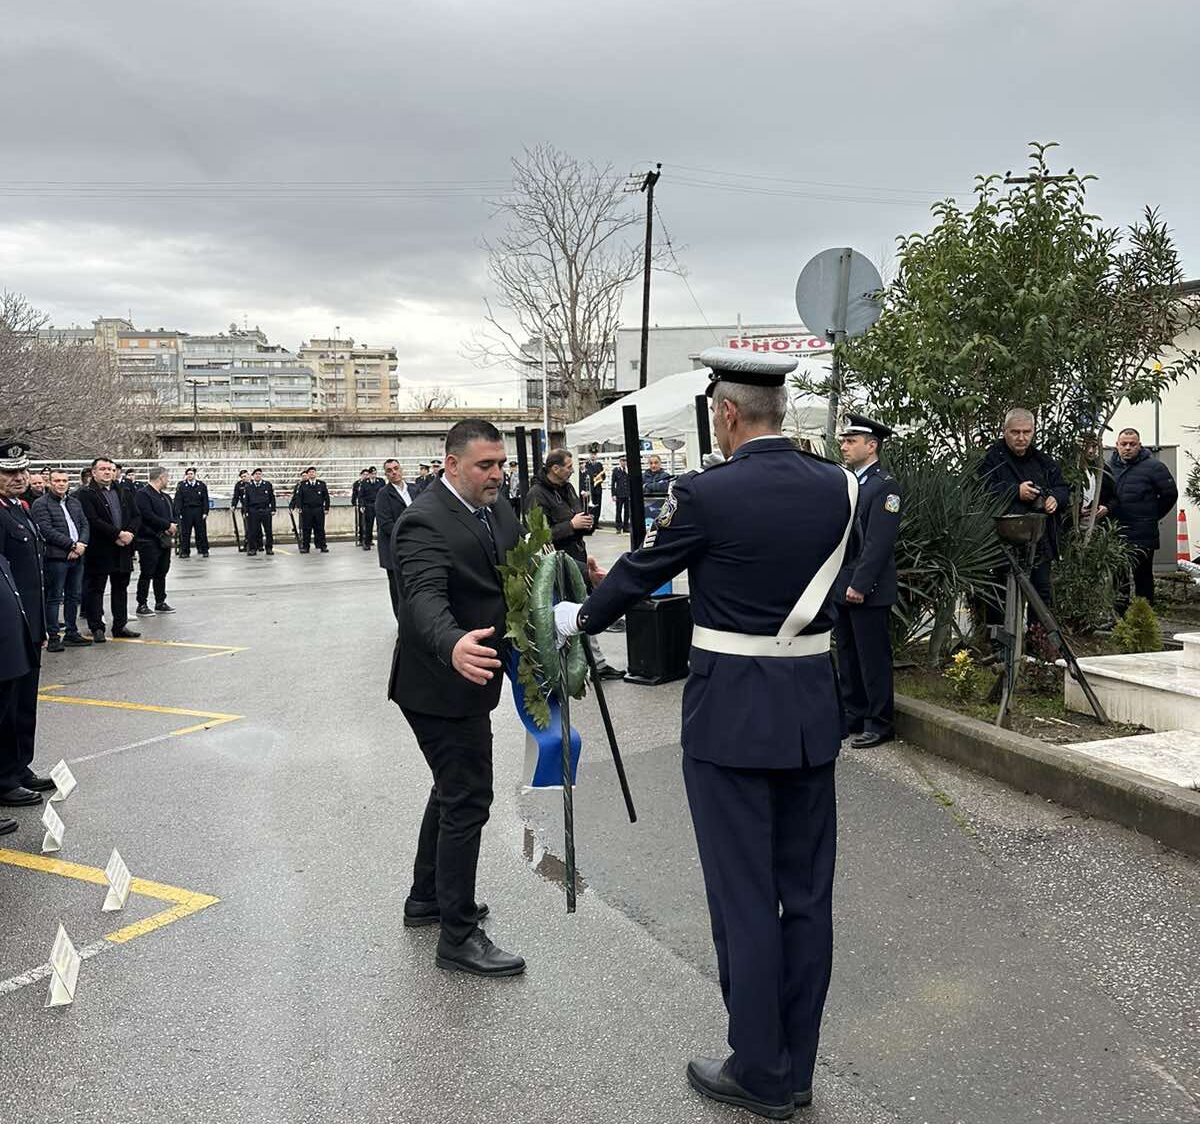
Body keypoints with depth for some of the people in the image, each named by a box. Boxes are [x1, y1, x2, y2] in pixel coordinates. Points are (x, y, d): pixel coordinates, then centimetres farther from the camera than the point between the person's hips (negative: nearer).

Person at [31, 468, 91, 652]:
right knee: (54, 598, -2)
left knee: (74, 596, 11)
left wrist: (81, 544, -7)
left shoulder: (75, 502, 17)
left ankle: (72, 633, 19)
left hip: (77, 556, 6)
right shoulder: (41, 504, -3)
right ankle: (53, 637, 2)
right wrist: (72, 545, -15)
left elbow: (85, 525, 12)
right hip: (56, 556, -6)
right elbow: (47, 530, -13)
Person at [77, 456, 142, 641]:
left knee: (121, 588, 12)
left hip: (123, 549, 6)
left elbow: (136, 516, 10)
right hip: (99, 550, -6)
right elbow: (93, 520, -16)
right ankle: (97, 628, 7)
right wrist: (118, 534, -18)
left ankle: (120, 625, 20)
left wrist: (130, 533, -9)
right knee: (95, 589, 2)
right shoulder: (86, 494, -6)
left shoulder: (124, 492, 13)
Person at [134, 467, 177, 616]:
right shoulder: (142, 494, -11)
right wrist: (167, 525, -15)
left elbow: (171, 514, 20)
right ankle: (142, 605, 4)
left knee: (161, 573, 13)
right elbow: (148, 516, -21)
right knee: (146, 574, -3)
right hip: (149, 541, -8)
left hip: (164, 540, 8)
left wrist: (173, 527, -2)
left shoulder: (164, 497, 18)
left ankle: (160, 603, 21)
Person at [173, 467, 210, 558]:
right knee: (185, 533, 2)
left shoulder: (201, 485, 6)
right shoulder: (181, 486, 4)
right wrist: (178, 513, -8)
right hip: (186, 512, 0)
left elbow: (205, 500, 6)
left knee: (201, 532, 4)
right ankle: (184, 551, 9)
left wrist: (205, 512, -2)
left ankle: (204, 550, 11)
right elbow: (178, 500, 1)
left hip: (198, 512, 0)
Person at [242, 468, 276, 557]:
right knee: (252, 531, -1)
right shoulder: (248, 486, 8)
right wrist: (245, 511, 1)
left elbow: (272, 497, 7)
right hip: (253, 511, 0)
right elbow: (245, 500, 8)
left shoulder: (268, 484, 6)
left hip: (266, 511, 0)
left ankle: (269, 548, 12)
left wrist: (273, 509, 2)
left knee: (268, 530, 3)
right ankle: (252, 549, 6)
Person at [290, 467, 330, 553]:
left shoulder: (321, 484, 7)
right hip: (306, 510, -1)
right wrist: (299, 507, -10)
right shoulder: (302, 484, 4)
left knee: (320, 529, 3)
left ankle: (323, 546, 8)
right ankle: (305, 547, 8)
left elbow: (326, 497, 9)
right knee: (306, 529, 2)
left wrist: (326, 508, 4)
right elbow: (298, 496, 0)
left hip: (319, 510, 1)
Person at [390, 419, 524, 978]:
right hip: (443, 684, -10)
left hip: (468, 680, 10)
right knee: (468, 801, -5)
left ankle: (427, 897, 40)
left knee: (454, 788, 22)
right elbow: (425, 598, -37)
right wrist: (454, 647, -55)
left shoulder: (496, 509, 6)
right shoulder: (425, 522, -23)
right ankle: (458, 937, 8)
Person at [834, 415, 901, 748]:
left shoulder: (885, 486, -10)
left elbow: (879, 543, -16)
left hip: (868, 591, -8)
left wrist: (859, 586, -19)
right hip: (840, 588, 8)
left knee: (873, 658, 1)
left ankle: (879, 724, 10)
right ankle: (853, 716, 24)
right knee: (847, 655, 14)